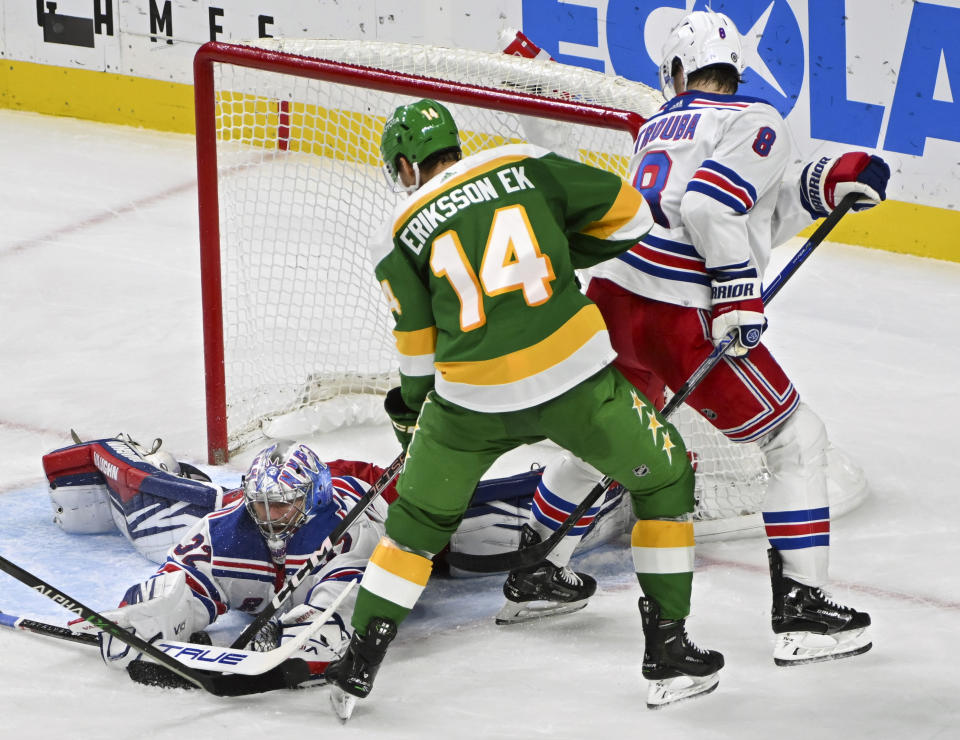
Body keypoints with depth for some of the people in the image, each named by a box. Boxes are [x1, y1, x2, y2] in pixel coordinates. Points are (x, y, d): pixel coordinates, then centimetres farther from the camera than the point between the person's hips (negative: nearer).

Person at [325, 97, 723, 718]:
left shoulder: (401, 234, 8)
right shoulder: (524, 165, 7)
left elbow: (418, 345, 11)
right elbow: (627, 213, 8)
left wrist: (412, 407, 29)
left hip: (473, 398, 1)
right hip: (574, 375, -1)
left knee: (419, 519, 22)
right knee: (664, 481, 19)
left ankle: (358, 666, 21)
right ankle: (668, 653, 17)